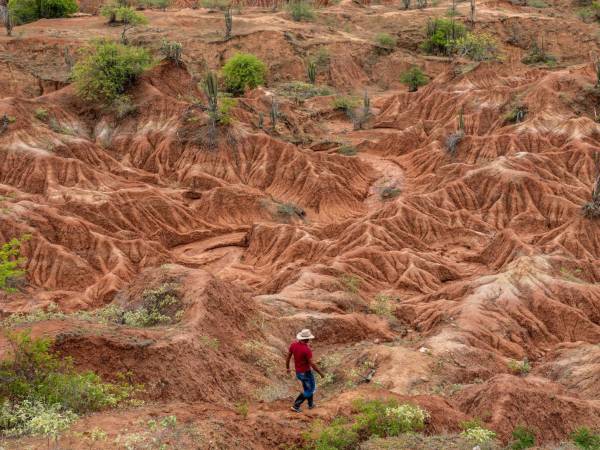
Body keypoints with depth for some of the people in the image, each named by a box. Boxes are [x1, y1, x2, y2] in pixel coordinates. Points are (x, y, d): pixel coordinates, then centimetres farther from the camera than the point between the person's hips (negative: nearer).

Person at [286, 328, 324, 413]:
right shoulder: (307, 349, -32)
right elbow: (312, 364, -28)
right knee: (309, 390, 15)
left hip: (298, 371, 7)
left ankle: (311, 404, 43)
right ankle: (296, 406, 13)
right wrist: (320, 373, -13)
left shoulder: (293, 344, -11)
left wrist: (287, 368, 18)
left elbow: (288, 357, 1)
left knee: (308, 387, 30)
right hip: (306, 372, -7)